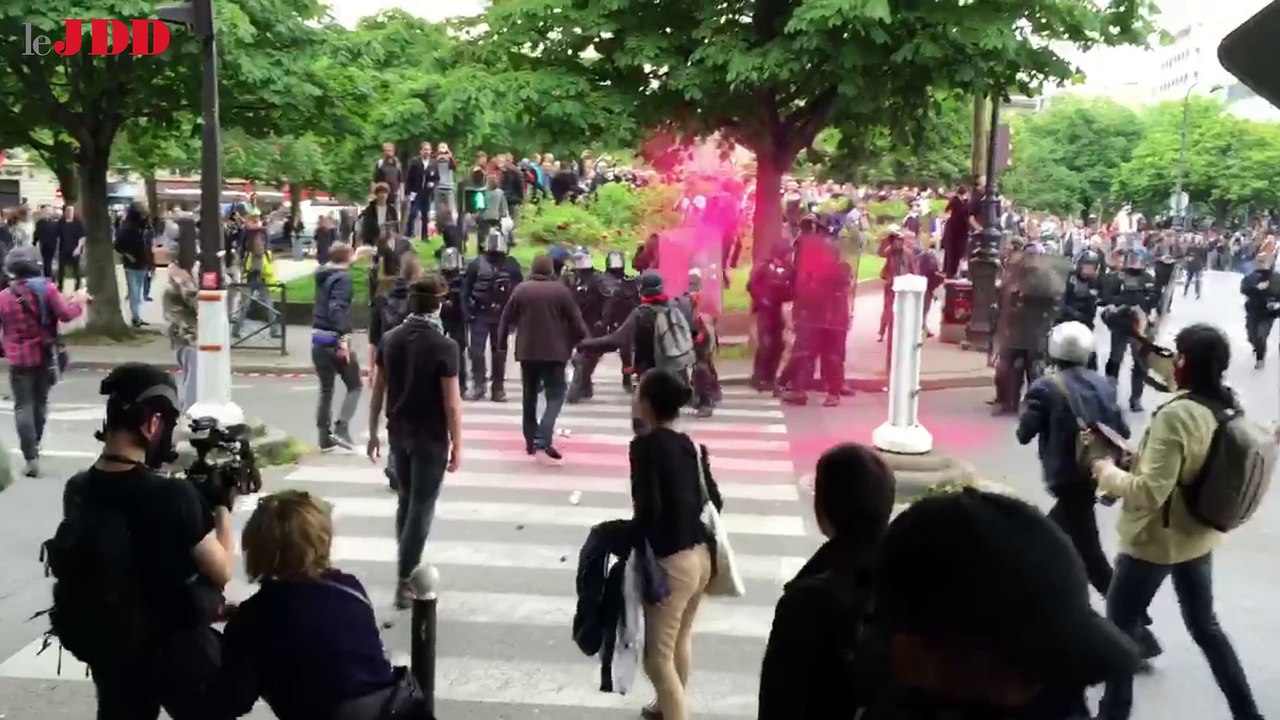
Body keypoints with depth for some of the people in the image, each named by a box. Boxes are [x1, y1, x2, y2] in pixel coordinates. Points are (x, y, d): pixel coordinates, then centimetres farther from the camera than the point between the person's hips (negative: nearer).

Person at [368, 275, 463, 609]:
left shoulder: (390, 339, 0)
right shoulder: (444, 346, -16)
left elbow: (378, 390, 5)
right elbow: (451, 403, -15)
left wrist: (373, 432, 15)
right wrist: (457, 446, -7)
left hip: (398, 433, 6)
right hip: (431, 438, -5)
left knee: (406, 500, 20)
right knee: (422, 507, 2)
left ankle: (406, 567, 29)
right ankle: (405, 581, 4)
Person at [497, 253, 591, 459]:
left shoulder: (521, 289, 1)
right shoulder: (561, 290, -4)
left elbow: (507, 318, 4)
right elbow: (575, 320, -2)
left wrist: (502, 342, 18)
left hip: (527, 351, 3)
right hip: (554, 352, -3)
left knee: (529, 396, 15)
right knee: (556, 394, 2)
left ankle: (531, 440, 18)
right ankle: (543, 437, -17)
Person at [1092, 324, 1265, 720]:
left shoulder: (1175, 415, -27)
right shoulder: (1230, 408, -2)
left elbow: (1151, 492, -28)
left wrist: (1108, 473, -12)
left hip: (1156, 541, -8)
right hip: (1200, 537, 8)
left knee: (1118, 626, 10)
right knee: (1205, 627, 23)